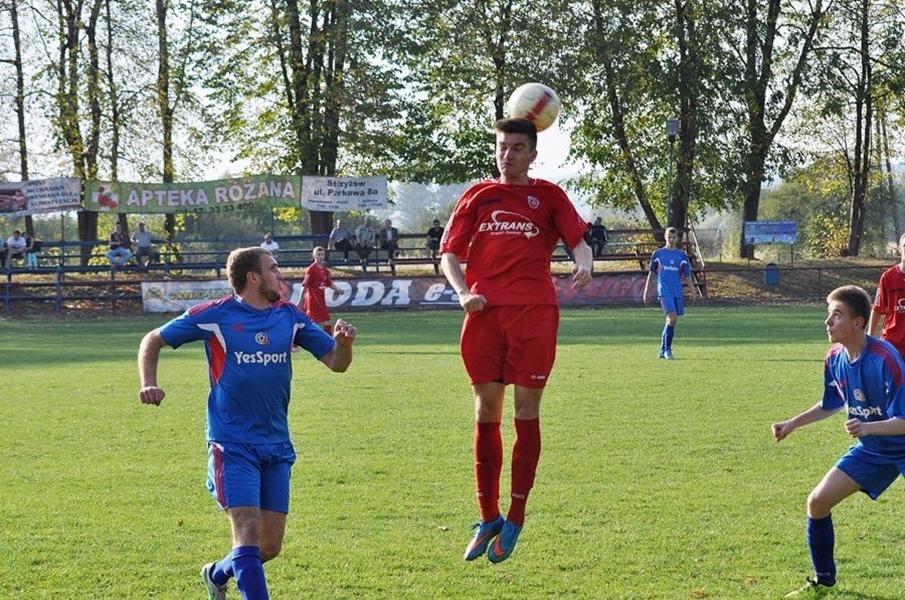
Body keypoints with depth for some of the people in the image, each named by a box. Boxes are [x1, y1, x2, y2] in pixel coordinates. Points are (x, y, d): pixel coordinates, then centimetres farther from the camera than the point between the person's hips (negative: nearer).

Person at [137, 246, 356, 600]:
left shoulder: (289, 317, 6)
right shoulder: (213, 315, -6)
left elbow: (335, 362, 7)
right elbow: (153, 341, 4)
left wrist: (344, 342, -16)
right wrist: (149, 384, -12)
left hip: (277, 447, 5)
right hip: (232, 446, -5)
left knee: (271, 546, 8)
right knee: (248, 533, -19)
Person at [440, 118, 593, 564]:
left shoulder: (548, 196, 11)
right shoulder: (478, 196, 13)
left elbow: (578, 240, 4)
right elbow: (448, 254, 12)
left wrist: (584, 265, -20)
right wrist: (464, 293, -6)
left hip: (534, 312, -1)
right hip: (485, 311, 2)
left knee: (527, 410, -3)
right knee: (486, 412, 2)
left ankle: (515, 521, 4)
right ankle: (488, 519, 11)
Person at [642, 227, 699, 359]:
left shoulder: (682, 255, 10)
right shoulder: (658, 253, 6)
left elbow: (687, 275, 10)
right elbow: (651, 273, 11)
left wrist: (692, 291, -4)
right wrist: (646, 292, 9)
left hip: (678, 292, 3)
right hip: (664, 290, -3)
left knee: (671, 321, 5)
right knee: (672, 317, -19)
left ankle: (663, 350, 17)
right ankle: (667, 349, -10)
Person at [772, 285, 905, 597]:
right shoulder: (835, 358, -7)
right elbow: (832, 404, 14)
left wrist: (868, 427, -44)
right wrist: (793, 423, 12)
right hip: (871, 449, 7)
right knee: (818, 501, 1)